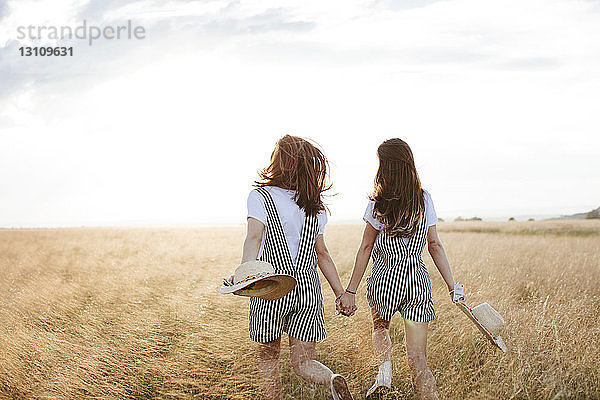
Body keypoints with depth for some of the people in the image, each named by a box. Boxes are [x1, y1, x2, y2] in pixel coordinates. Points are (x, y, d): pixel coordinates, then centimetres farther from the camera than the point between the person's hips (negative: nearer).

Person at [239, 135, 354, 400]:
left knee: (267, 358, 16)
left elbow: (253, 238, -19)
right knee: (303, 363, 8)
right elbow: (322, 254, 13)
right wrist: (341, 293, 19)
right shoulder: (315, 207, 10)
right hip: (308, 289, 3)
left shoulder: (260, 196, -3)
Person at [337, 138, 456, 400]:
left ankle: (384, 369, 13)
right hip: (418, 281, 2)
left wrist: (350, 291, 3)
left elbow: (365, 249, -3)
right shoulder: (425, 200, 3)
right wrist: (453, 286, 9)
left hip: (384, 280, -2)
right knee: (418, 358, 2)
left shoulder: (378, 204, -6)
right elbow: (435, 246, 4)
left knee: (380, 326, 32)